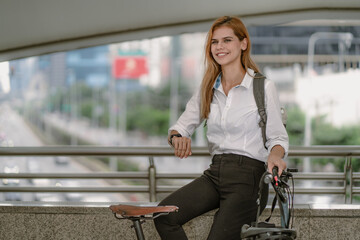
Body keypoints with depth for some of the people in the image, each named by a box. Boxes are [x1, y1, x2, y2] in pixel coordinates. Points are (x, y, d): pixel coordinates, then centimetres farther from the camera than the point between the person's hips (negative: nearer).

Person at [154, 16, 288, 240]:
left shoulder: (264, 87, -3)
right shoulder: (208, 89, 13)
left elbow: (278, 137, 0)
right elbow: (184, 124, 15)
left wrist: (275, 154, -23)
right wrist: (177, 136, -9)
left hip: (248, 176, -5)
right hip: (215, 173, 5)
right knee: (165, 215, -18)